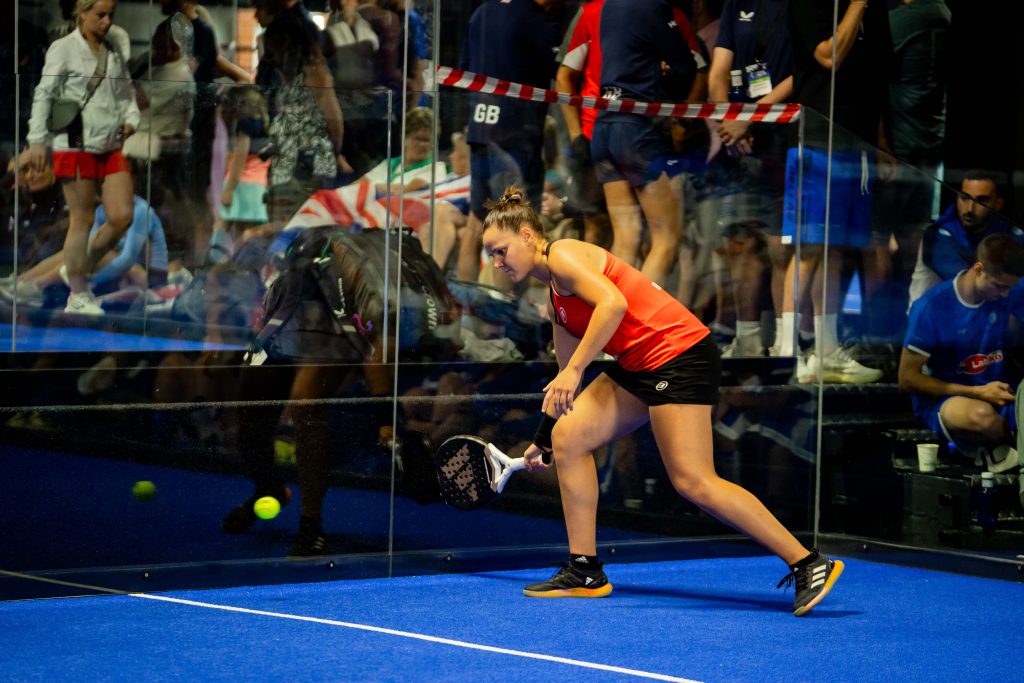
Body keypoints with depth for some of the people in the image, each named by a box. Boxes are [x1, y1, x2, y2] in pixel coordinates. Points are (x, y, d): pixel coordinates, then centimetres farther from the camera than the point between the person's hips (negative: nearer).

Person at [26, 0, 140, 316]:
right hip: (76, 146, -6)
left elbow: (127, 94, 25)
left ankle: (81, 269, 20)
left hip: (112, 148, 6)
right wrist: (38, 139, -14)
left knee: (122, 217, -2)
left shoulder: (114, 54, 15)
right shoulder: (63, 49, -3)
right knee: (82, 220, -2)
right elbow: (44, 94, -6)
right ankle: (78, 296, 8)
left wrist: (130, 120, 5)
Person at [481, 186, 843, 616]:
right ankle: (584, 572, 9)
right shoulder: (555, 297, 21)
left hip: (679, 353, -10)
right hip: (640, 367, 10)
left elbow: (613, 303, -25)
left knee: (693, 481, -14)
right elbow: (566, 379, 30)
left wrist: (574, 369, -27)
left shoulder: (563, 255, -7)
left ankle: (809, 564, -11)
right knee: (568, 436, 5)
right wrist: (542, 439, 34)